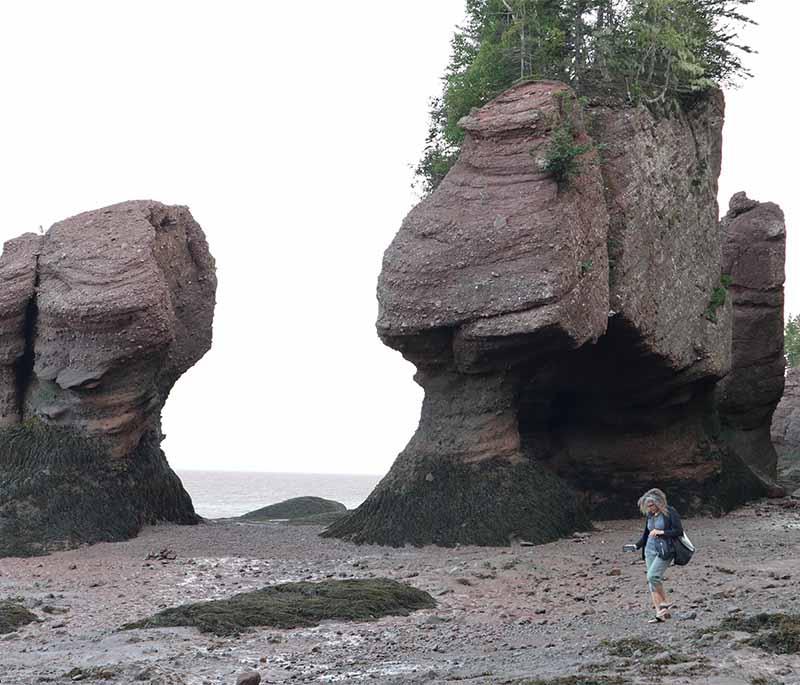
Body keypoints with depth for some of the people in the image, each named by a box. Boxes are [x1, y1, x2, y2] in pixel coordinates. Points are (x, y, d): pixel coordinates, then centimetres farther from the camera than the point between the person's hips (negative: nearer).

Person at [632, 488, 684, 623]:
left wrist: (661, 532, -17)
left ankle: (665, 603, -3)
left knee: (653, 576, -21)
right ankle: (660, 612, 1)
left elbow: (679, 531, -11)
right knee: (651, 581, -1)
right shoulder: (649, 515, 12)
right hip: (650, 550, 7)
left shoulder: (670, 512, -8)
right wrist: (636, 546, 11)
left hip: (665, 551, -7)